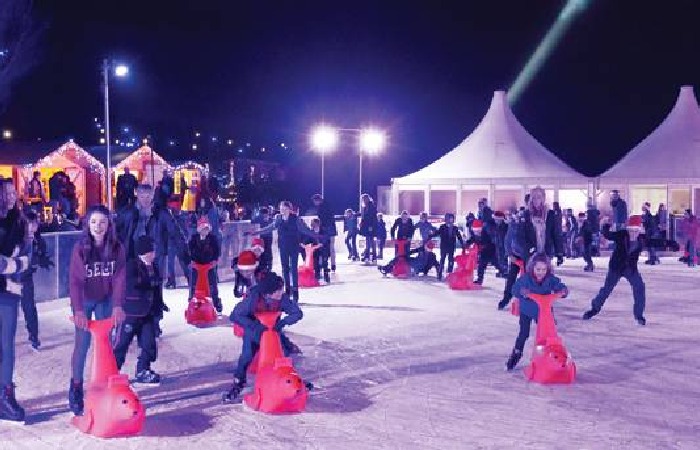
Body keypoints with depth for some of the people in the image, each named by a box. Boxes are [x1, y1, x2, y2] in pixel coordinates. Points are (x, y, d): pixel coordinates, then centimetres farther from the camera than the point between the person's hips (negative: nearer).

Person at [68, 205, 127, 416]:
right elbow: (74, 280, -20)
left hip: (105, 301, 2)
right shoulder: (80, 247, -16)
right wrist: (78, 309, -29)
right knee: (82, 344, -2)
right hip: (84, 301, -2)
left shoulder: (117, 248, -10)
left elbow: (119, 277, -13)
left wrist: (118, 305, -23)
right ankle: (76, 388, 10)